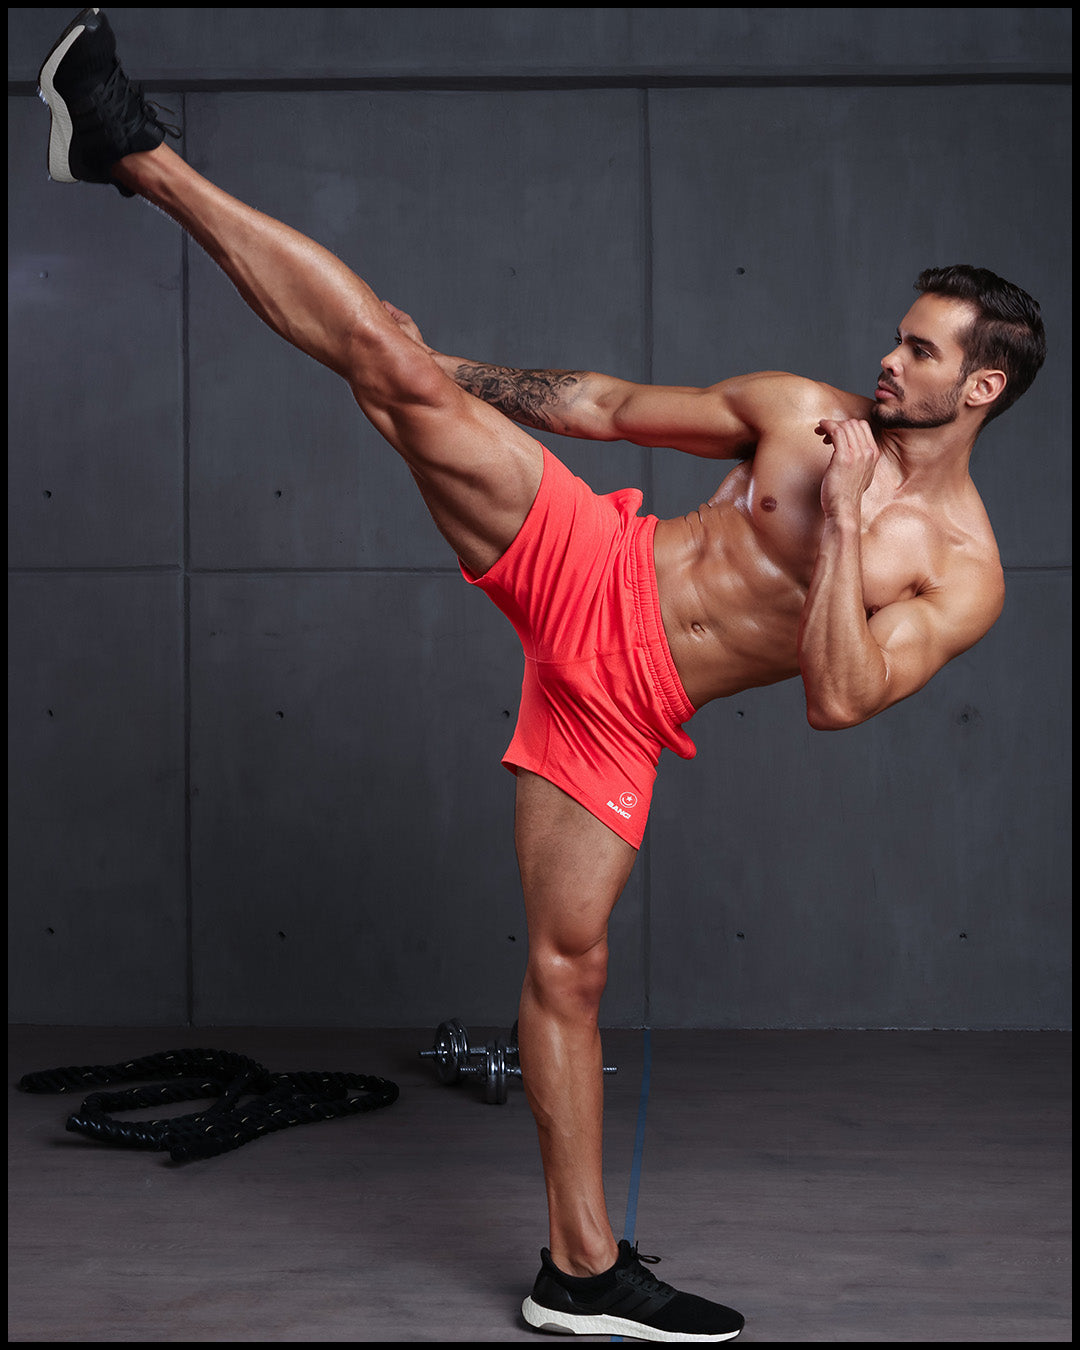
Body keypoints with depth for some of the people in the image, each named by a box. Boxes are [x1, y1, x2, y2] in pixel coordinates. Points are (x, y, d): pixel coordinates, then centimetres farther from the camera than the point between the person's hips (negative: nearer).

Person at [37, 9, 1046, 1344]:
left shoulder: (963, 572, -3)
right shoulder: (796, 408, 5)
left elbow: (839, 699, -17)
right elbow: (617, 403, 14)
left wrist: (845, 517, -20)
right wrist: (477, 387, 9)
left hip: (625, 709, -1)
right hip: (586, 571, 2)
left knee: (570, 960, -2)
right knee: (405, 368, -18)